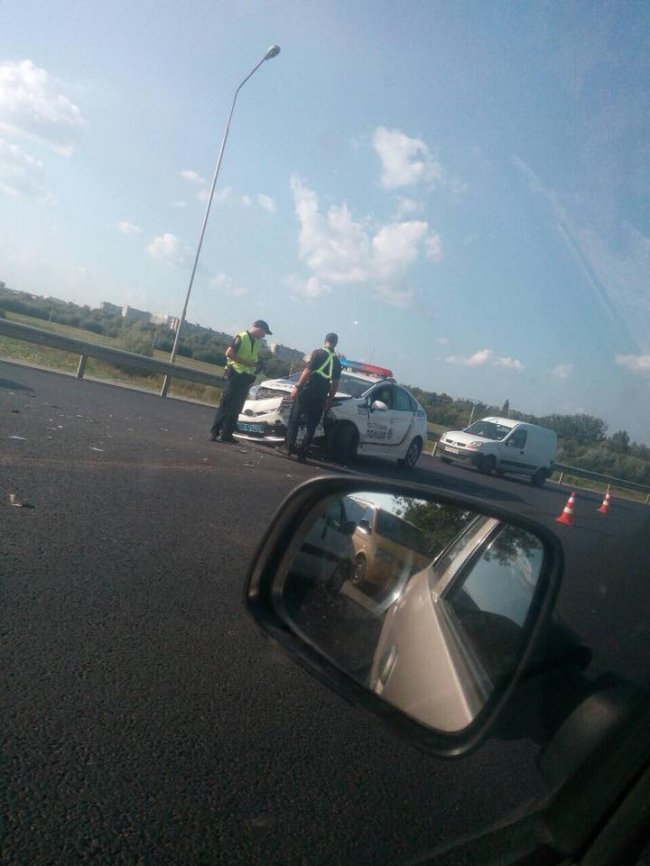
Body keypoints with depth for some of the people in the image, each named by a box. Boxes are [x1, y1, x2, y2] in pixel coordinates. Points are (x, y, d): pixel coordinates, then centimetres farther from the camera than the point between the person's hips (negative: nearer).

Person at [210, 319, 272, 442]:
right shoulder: (241, 337, -8)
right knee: (226, 405, -8)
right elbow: (229, 353, -15)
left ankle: (226, 434, 10)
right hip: (235, 375, -8)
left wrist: (256, 365, 8)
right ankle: (214, 433, -5)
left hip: (246, 377, 8)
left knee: (236, 407, 6)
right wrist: (246, 362, -17)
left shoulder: (257, 342, 18)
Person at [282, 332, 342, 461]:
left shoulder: (318, 353, -4)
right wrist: (329, 400, 16)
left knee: (294, 420, 5)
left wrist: (297, 386, -9)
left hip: (307, 392, -4)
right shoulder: (337, 361, 12)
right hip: (320, 397, 4)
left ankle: (288, 447, 0)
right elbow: (335, 383, 12)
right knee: (311, 426, 7)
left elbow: (307, 371, -12)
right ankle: (302, 454, 6)